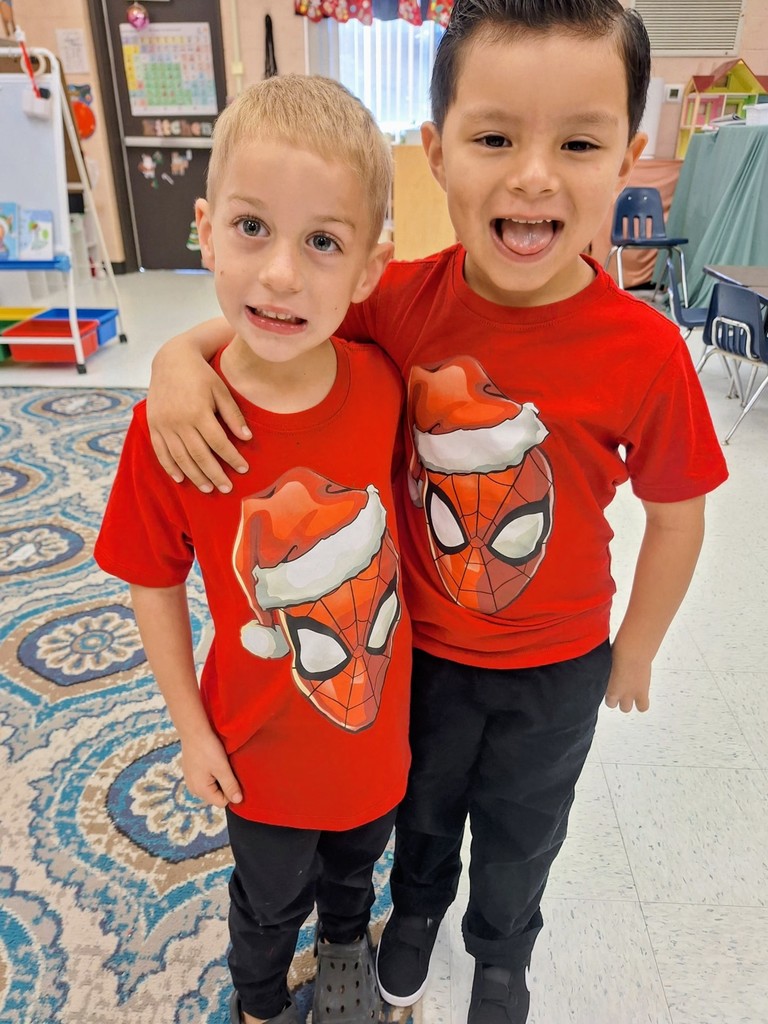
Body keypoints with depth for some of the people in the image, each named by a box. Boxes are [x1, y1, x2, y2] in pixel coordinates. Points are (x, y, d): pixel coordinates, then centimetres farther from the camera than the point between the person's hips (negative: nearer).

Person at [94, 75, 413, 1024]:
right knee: (271, 897, 28)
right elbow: (154, 584, -12)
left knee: (356, 860, 33)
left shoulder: (382, 381, -20)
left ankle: (344, 942, 69)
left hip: (378, 721, 2)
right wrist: (191, 730, -5)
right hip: (261, 744, -2)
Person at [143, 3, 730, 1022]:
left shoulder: (645, 354, -25)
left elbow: (677, 517, -11)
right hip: (419, 643, 2)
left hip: (557, 668, -1)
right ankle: (417, 904, 67)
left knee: (519, 832, 28)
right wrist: (181, 354, -25)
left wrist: (635, 653, 1)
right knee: (422, 803, 30)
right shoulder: (403, 299, -19)